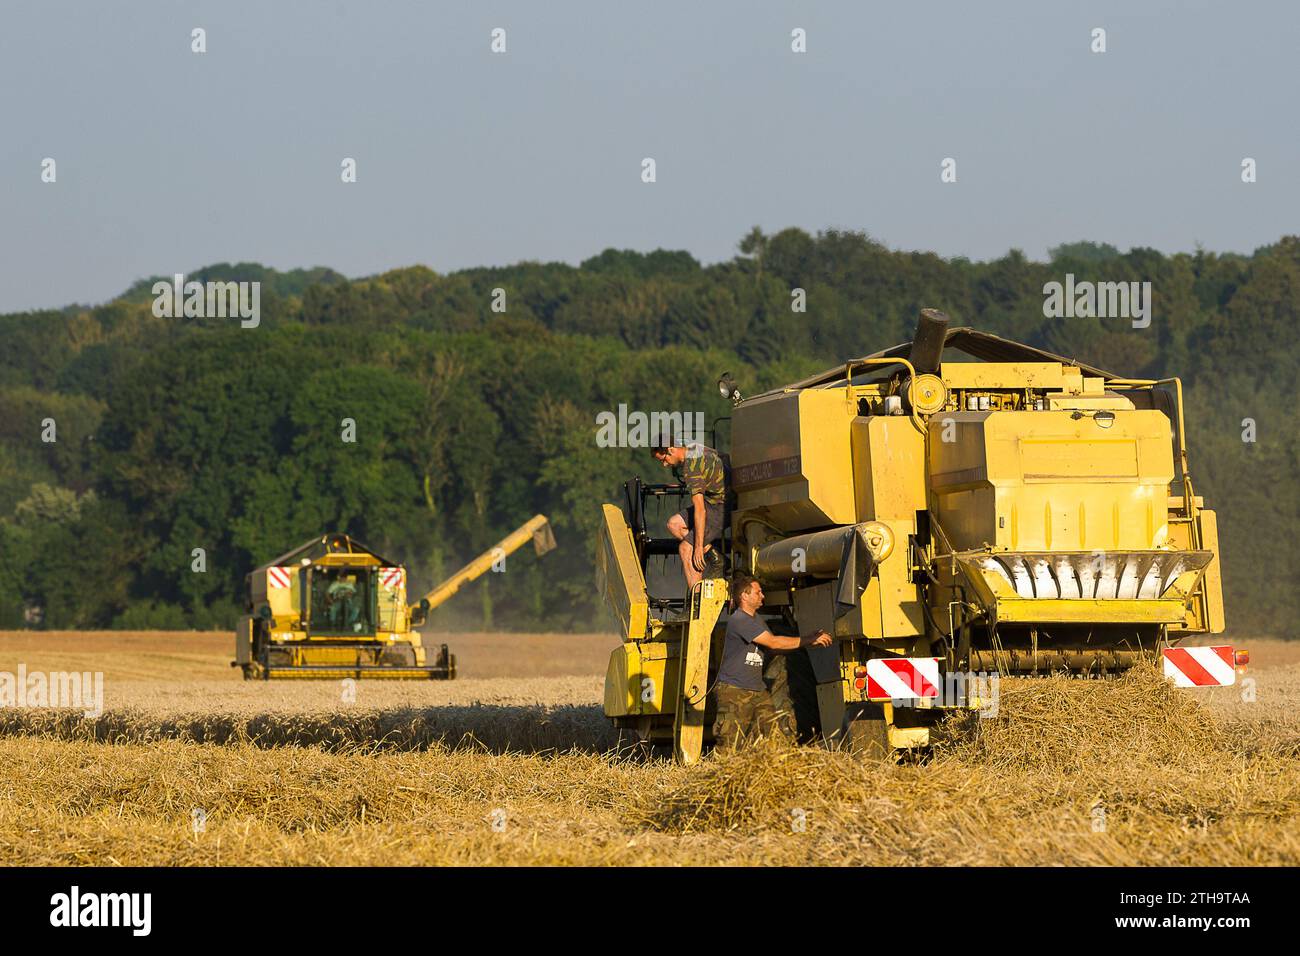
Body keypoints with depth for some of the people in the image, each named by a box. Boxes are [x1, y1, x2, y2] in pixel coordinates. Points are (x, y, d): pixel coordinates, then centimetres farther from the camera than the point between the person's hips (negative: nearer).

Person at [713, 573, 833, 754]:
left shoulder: (756, 619, 17)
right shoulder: (739, 621, -16)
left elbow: (775, 648, 14)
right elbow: (773, 643, -17)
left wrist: (809, 641, 2)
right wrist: (808, 641, -11)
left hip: (758, 691, 9)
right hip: (734, 691, -9)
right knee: (729, 746, -8)